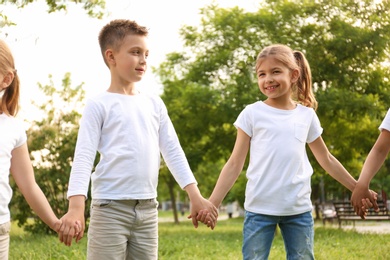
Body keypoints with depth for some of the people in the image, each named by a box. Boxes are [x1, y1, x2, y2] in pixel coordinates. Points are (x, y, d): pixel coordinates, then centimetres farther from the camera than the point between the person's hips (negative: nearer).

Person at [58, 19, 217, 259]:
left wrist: (195, 196, 4)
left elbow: (173, 151, 12)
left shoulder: (154, 103, 13)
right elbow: (84, 157, -10)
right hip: (110, 208, -5)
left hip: (148, 209, 5)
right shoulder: (99, 105, -2)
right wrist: (76, 207, -22)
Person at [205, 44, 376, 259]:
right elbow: (235, 163, 0)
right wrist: (212, 204, -7)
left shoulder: (307, 115, 7)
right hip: (259, 209, -2)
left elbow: (326, 160, 18)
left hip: (299, 209, 3)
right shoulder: (252, 113, -1)